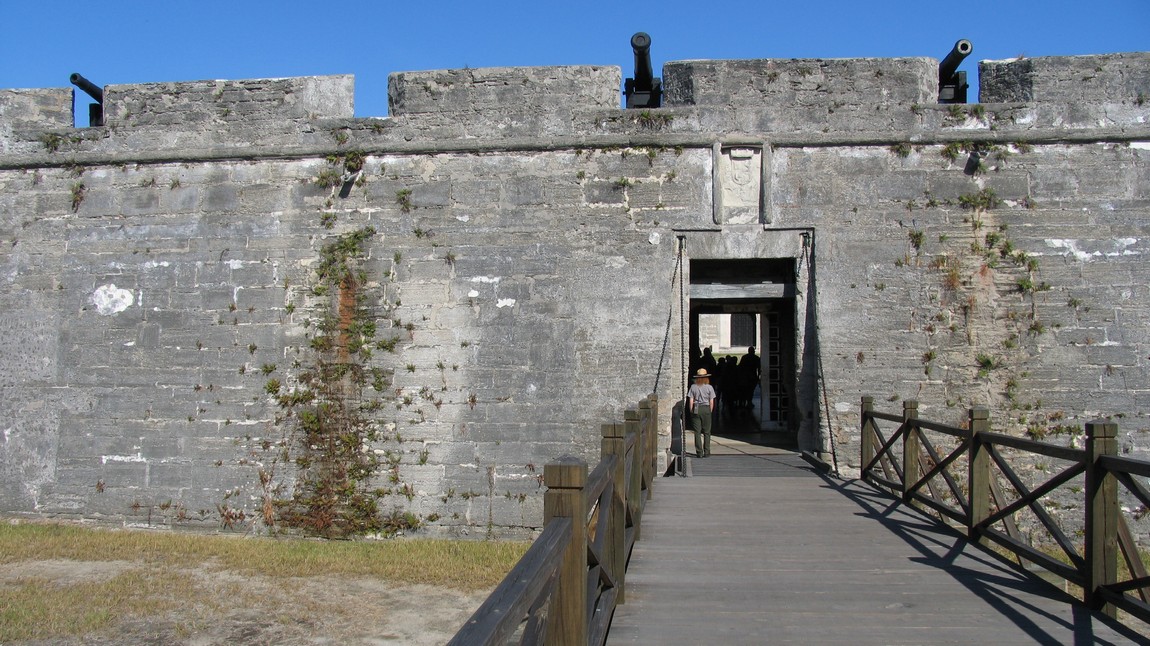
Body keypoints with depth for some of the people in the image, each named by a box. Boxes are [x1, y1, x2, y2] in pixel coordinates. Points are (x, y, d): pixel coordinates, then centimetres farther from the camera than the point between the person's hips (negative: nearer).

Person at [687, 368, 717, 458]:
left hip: (696, 409, 0)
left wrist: (691, 411, 6)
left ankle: (699, 452, 3)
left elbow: (691, 401, -3)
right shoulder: (709, 387, -2)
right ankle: (706, 452, 6)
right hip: (706, 409, 0)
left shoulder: (693, 387, -1)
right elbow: (711, 402, -1)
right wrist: (710, 411, 10)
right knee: (707, 432, 7)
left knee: (697, 432, 4)